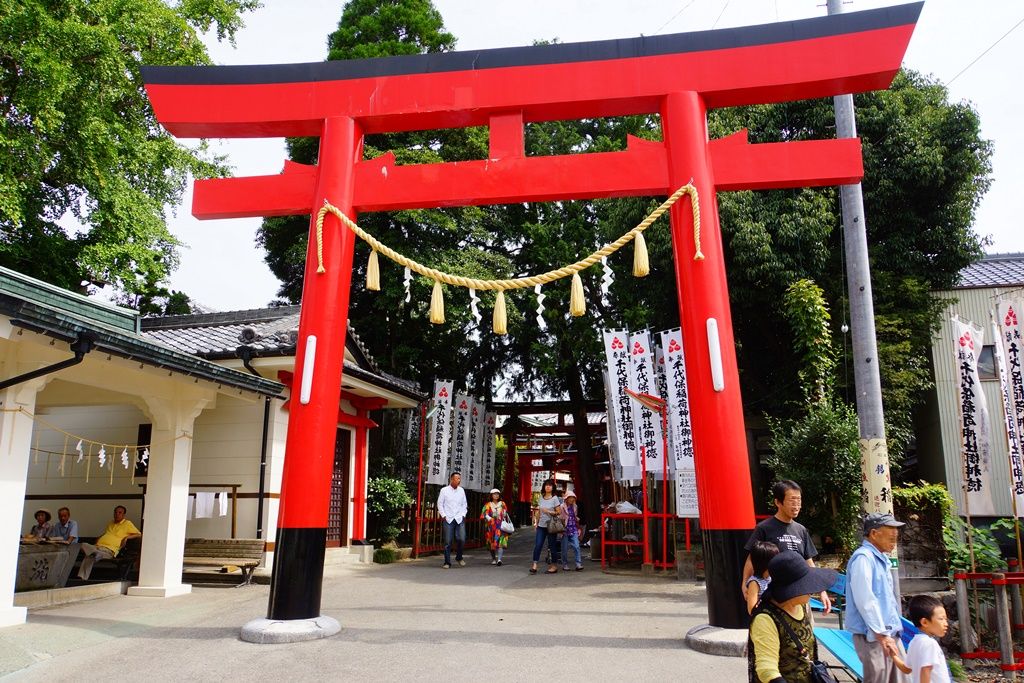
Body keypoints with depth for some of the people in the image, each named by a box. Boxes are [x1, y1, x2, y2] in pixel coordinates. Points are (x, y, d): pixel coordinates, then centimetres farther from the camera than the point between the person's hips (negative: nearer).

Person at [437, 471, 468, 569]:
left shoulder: (461, 490, 11)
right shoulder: (444, 490, 1)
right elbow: (440, 504, 5)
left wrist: (463, 515, 6)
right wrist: (443, 515, -3)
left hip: (459, 519, 2)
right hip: (448, 519, -2)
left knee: (462, 539, -10)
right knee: (448, 541, -2)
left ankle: (459, 557, 14)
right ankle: (447, 562, 8)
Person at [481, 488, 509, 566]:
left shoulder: (502, 504, 12)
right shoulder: (488, 505, 7)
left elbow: (506, 514, 16)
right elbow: (484, 515, -3)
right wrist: (489, 519, -17)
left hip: (501, 526, 0)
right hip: (491, 526, 0)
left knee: (501, 542, -16)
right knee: (492, 543, 6)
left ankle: (499, 559, -25)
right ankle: (493, 559, 23)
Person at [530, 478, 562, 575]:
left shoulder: (555, 499, -5)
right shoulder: (541, 498, 10)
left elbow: (559, 512, -8)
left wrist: (548, 511, -16)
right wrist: (536, 523, 15)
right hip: (541, 526, 4)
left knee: (551, 546, 3)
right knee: (537, 545, -5)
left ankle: (554, 566, 13)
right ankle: (534, 565, -5)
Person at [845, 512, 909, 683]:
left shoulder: (881, 558, 14)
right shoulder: (863, 558, -15)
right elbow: (865, 601, -21)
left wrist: (889, 633, 18)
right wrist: (881, 635, -19)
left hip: (890, 633, 9)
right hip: (873, 637, -9)